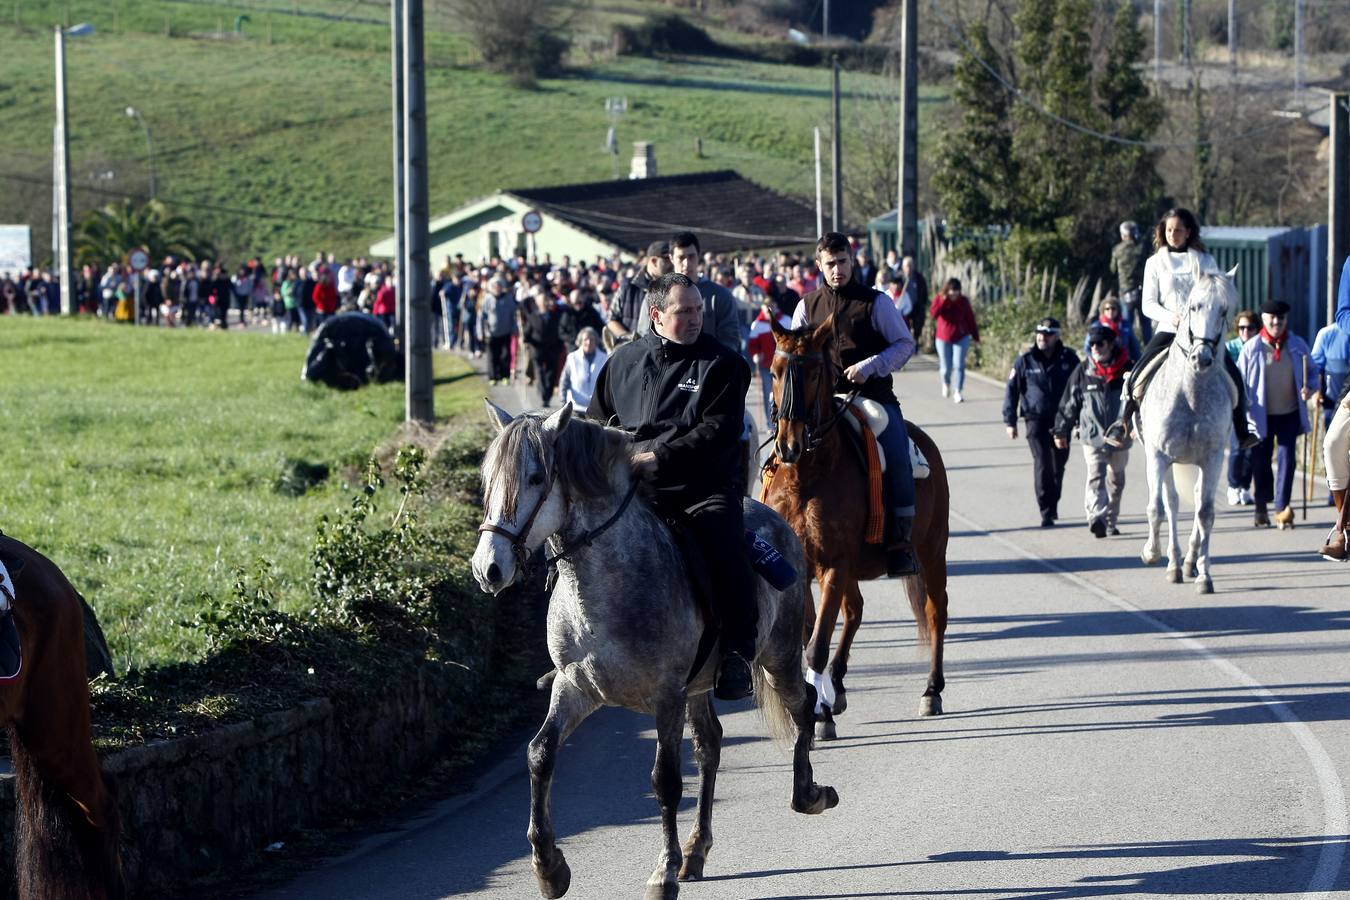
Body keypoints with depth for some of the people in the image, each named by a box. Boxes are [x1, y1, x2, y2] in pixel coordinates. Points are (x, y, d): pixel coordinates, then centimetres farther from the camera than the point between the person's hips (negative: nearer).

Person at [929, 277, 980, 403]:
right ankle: (946, 383, 35)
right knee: (946, 368, 2)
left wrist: (975, 336, 7)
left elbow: (970, 318, 4)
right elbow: (934, 313, -22)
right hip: (944, 339, 0)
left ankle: (957, 392, -9)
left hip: (961, 338, 0)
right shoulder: (939, 299, -5)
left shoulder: (963, 301, -2)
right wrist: (943, 301, -28)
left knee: (959, 365, -11)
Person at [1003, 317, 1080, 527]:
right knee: (1042, 463, -13)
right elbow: (1012, 391, 3)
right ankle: (1046, 512, -10)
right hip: (1036, 419, -2)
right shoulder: (1025, 361, -2)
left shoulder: (1069, 359, 1)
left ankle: (1053, 504, 33)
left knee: (1059, 464, 12)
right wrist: (1010, 421, -1)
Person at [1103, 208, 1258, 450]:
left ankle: (1241, 432, 0)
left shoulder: (1206, 261, 9)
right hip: (1168, 330, -1)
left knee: (1234, 376, -12)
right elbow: (1148, 304, 3)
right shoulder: (1155, 263, 7)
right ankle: (1121, 425, -5)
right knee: (1136, 376, -19)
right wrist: (1171, 317, -15)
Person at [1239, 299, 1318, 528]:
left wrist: (1309, 387, -10)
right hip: (1261, 415, -1)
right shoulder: (1252, 348, -5)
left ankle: (1282, 507, -7)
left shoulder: (1298, 345, 0)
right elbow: (1240, 379, 1)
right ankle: (1262, 507, 24)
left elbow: (1312, 371, 11)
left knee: (1287, 458, -7)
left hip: (1289, 413, 1)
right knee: (1260, 460, 7)